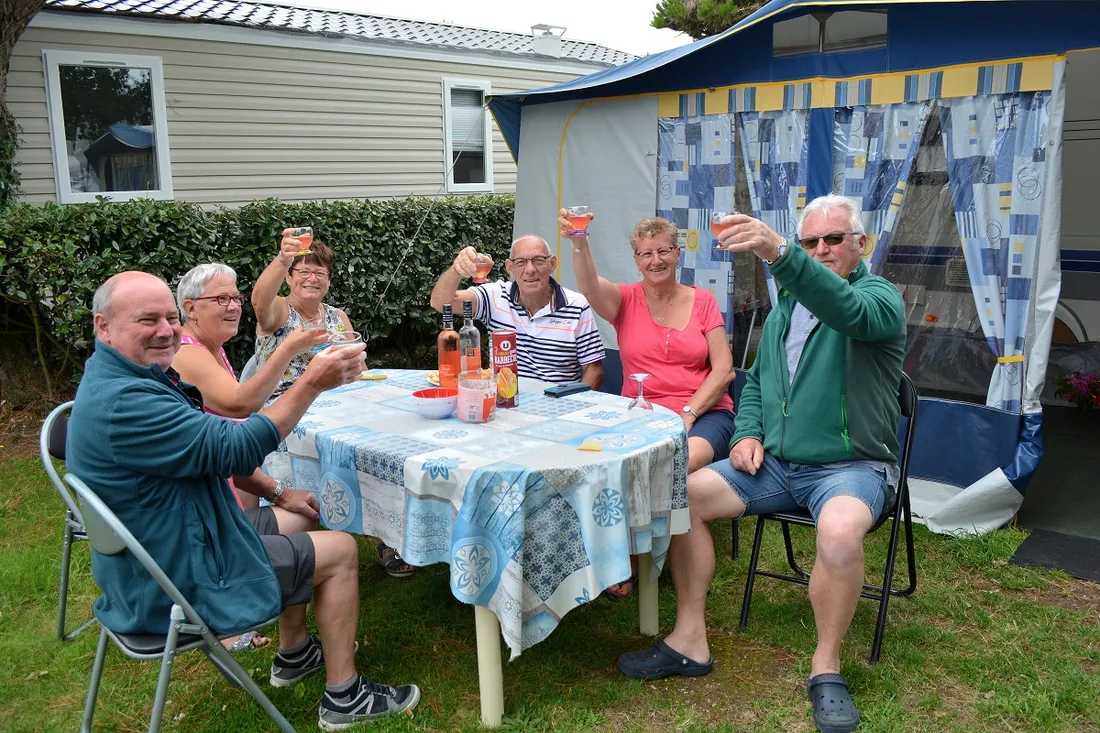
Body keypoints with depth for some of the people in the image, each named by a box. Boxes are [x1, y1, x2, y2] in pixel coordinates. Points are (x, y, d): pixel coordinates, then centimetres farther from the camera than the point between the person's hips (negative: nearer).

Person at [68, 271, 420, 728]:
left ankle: (294, 655, 34)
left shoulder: (133, 378, 6)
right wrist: (313, 383, -29)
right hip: (176, 579, -11)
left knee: (298, 519, 24)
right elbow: (234, 448, -30)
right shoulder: (122, 403, -30)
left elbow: (201, 451, 14)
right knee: (340, 551, -3)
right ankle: (343, 698, 9)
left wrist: (276, 494, 10)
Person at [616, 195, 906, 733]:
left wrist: (778, 253, -49)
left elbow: (848, 309, -33)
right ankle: (690, 641, 0)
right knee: (681, 495, -10)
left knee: (840, 529, -38)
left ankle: (826, 665, -13)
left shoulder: (879, 297, -7)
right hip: (776, 463, 6)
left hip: (851, 466, -6)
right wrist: (748, 432, 1)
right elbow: (756, 380, 23)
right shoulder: (785, 308, 15)